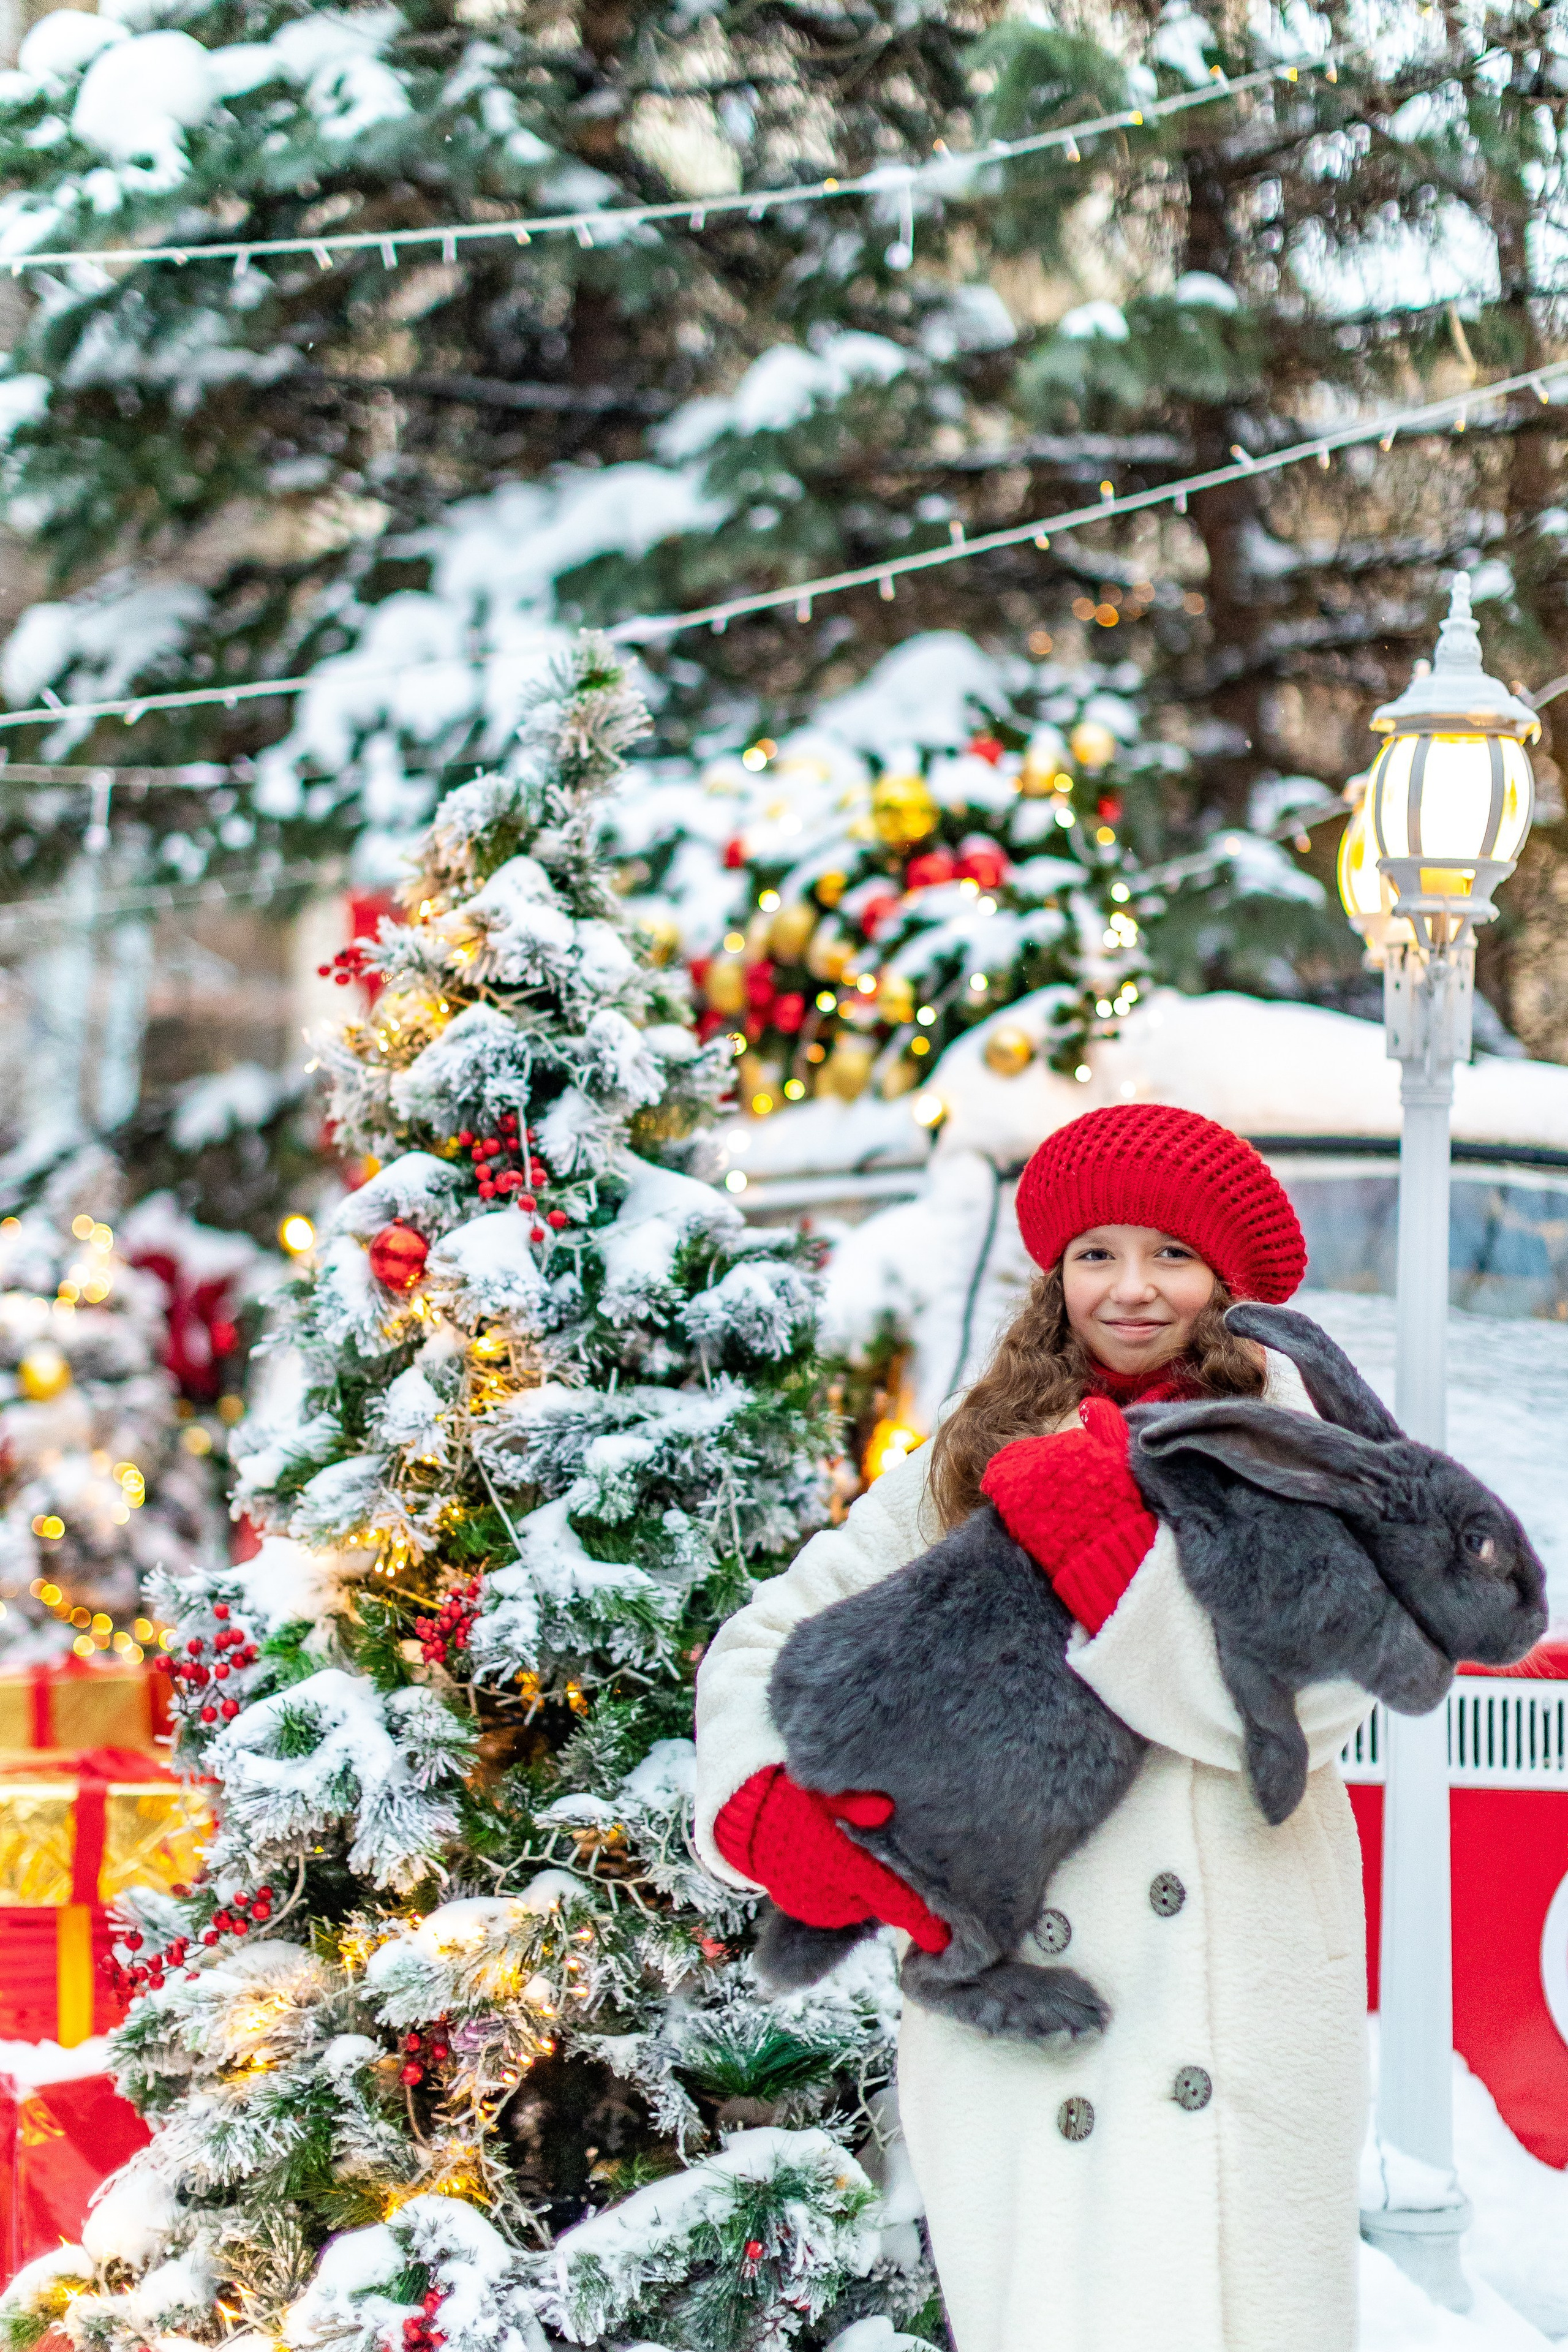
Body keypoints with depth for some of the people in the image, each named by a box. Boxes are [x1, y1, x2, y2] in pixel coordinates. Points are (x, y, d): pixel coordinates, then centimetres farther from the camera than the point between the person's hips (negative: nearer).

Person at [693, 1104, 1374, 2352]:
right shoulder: (968, 1467, 13)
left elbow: (1304, 1711, -9)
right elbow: (765, 1639, 15)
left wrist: (1101, 1544, -13)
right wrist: (762, 1811, -4)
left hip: (1237, 2003, -2)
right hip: (1008, 2003, 2)